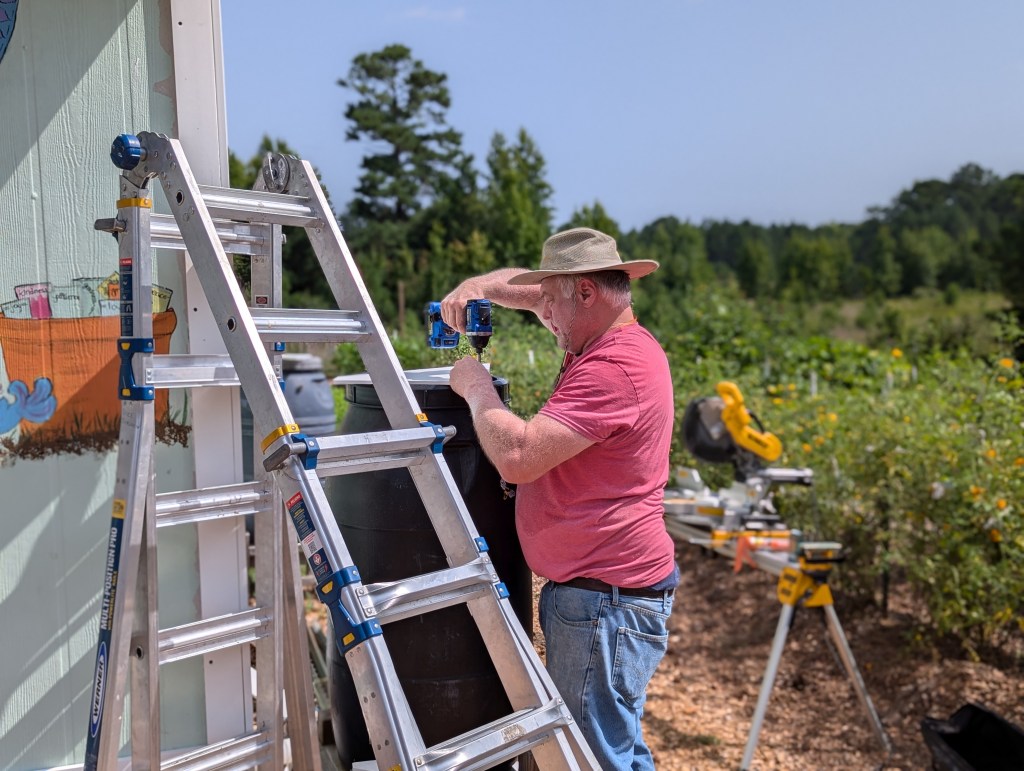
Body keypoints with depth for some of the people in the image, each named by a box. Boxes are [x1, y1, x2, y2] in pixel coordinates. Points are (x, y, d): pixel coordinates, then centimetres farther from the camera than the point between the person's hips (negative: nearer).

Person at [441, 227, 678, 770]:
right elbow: (526, 286, 23)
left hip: (609, 602, -10)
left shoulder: (614, 368, -22)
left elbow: (517, 456, -29)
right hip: (593, 590, 11)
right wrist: (477, 287, 3)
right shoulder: (611, 340, 9)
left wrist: (476, 388, -12)